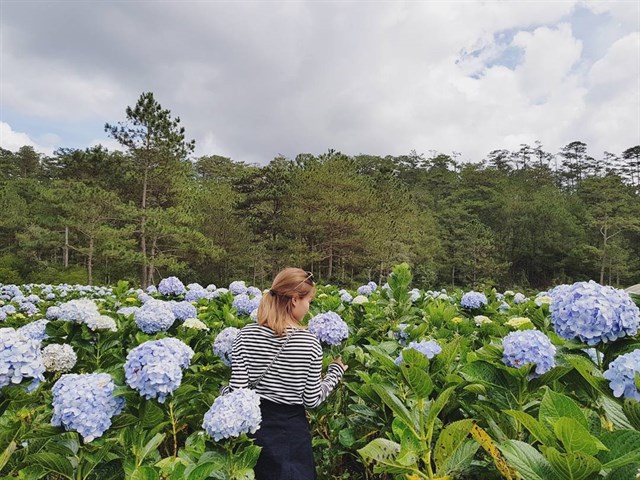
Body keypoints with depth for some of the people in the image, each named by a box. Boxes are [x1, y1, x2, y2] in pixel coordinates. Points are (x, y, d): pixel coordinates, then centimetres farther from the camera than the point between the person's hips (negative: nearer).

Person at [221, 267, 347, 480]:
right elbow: (312, 399, -8)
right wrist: (336, 371, 5)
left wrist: (222, 390, 12)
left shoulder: (247, 335, -10)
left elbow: (237, 391, -10)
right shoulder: (308, 341, -15)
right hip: (291, 429, -2)